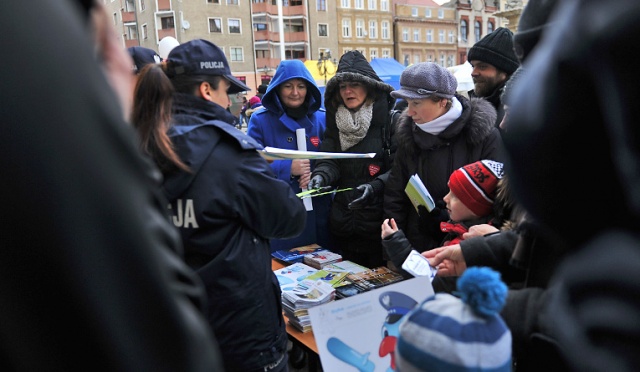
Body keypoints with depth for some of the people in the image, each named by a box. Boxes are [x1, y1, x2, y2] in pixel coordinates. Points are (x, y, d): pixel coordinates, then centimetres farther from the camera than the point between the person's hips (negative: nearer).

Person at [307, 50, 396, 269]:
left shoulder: (390, 117, -6)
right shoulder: (335, 120, 9)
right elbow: (329, 159, 2)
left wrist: (375, 186, -23)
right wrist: (321, 175, -19)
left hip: (380, 220, -4)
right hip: (343, 222, 4)